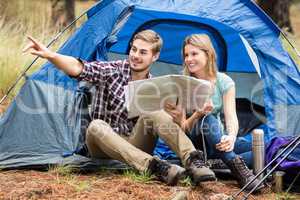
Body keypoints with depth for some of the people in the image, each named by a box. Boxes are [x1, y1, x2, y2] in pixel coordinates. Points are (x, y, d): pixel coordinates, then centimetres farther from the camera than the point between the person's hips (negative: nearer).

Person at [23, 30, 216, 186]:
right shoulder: (112, 71, -7)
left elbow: (167, 123, 3)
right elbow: (78, 69, -25)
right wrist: (49, 54, -43)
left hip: (134, 146, 1)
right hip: (104, 146, -1)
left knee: (153, 113, -26)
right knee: (97, 126, -36)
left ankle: (193, 161, -36)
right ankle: (155, 166, -46)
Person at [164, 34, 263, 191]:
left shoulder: (224, 82, -6)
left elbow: (231, 116, -18)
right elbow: (183, 128, -15)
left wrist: (231, 137, -41)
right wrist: (197, 114, -37)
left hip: (217, 141, 3)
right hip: (192, 143, -3)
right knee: (208, 120, -39)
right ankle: (237, 167, -50)